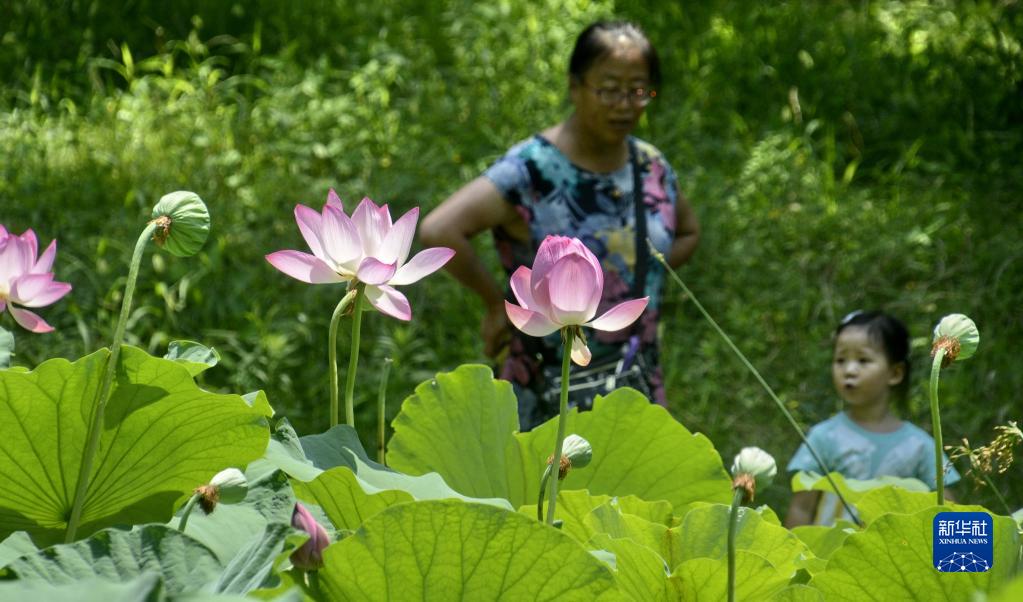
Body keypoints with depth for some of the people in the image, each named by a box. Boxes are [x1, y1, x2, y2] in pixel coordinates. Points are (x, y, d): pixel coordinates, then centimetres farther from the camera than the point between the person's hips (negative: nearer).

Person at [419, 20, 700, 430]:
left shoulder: (652, 170, 4)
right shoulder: (531, 171, -16)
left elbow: (688, 232, 25)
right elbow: (439, 230, -27)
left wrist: (646, 277, 6)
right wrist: (497, 303, -18)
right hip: (548, 393, -6)